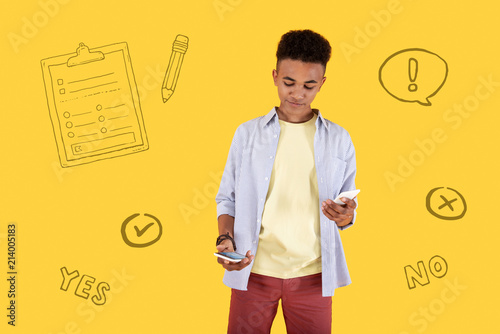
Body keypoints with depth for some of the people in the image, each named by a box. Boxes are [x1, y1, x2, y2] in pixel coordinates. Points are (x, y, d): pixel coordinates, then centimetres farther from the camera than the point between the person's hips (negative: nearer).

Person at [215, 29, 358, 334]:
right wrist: (225, 239, -10)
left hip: (312, 273, 0)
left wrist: (345, 216, -15)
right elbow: (227, 198, 7)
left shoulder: (339, 140, 4)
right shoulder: (247, 133, 4)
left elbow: (349, 209, 8)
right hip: (252, 270, 0)